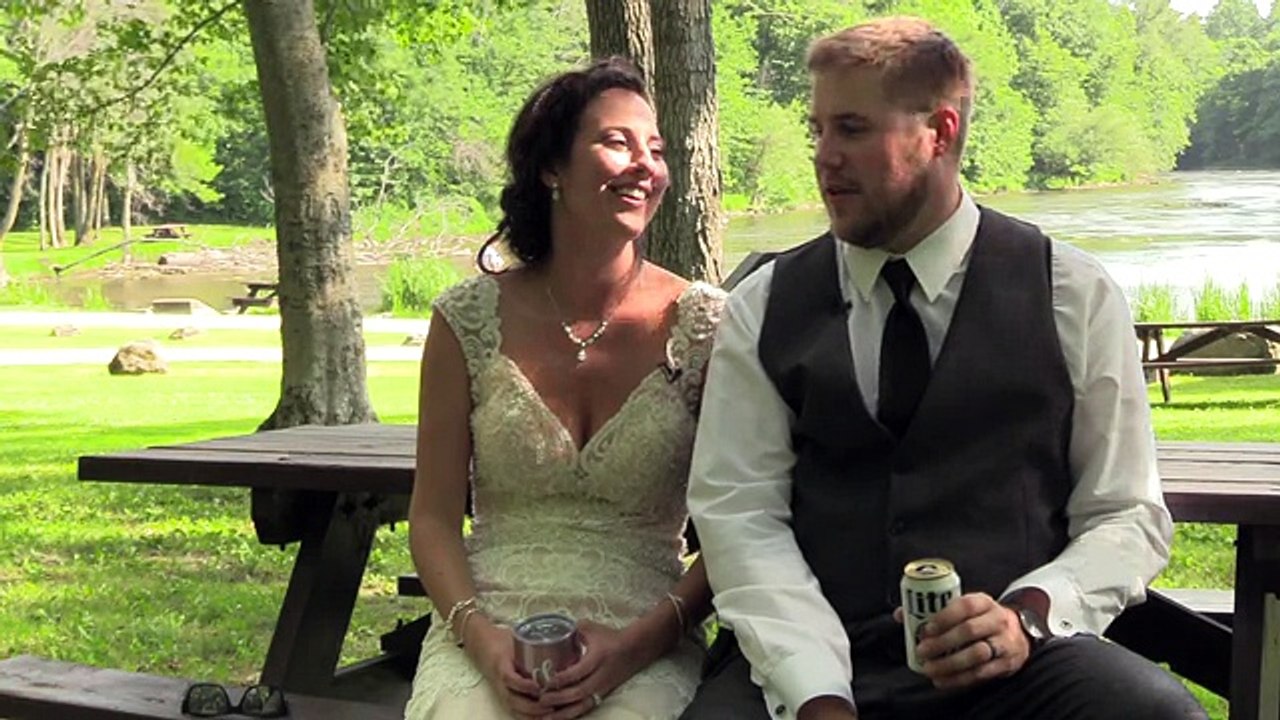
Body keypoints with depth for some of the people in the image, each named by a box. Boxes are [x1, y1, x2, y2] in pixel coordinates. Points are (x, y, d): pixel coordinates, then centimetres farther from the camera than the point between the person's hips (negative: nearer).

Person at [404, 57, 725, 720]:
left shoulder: (703, 324, 1)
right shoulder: (469, 320, 3)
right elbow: (433, 518, 6)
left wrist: (640, 642, -12)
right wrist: (483, 639, -11)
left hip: (644, 643, -1)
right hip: (486, 634, 1)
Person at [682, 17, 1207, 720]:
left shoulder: (1075, 298, 7)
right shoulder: (763, 307, 9)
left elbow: (1127, 516, 8)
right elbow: (738, 512, 1)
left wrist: (1028, 615, -12)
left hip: (1014, 662, 0)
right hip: (811, 659, 1)